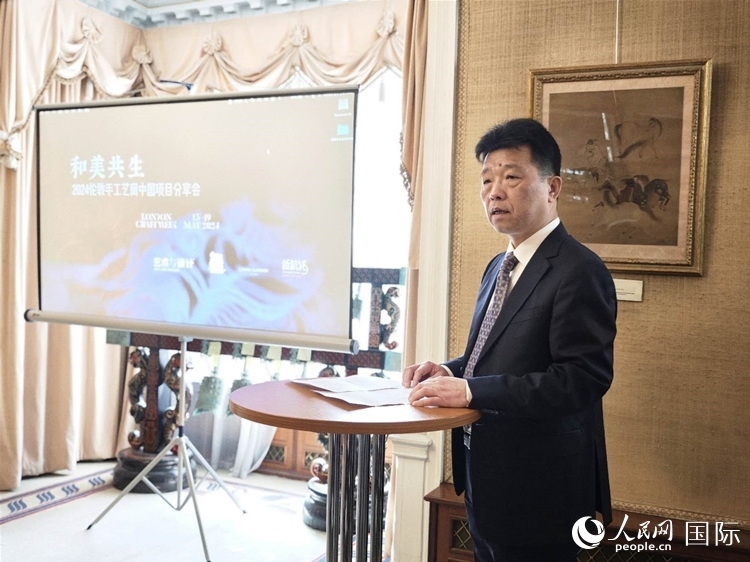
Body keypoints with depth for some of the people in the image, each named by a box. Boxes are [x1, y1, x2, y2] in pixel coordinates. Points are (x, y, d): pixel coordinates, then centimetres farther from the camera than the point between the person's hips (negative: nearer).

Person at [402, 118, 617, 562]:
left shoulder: (579, 271, -18)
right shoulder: (499, 267, 11)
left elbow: (584, 378, -25)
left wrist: (470, 390, -27)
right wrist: (450, 371, -1)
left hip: (537, 489, -8)